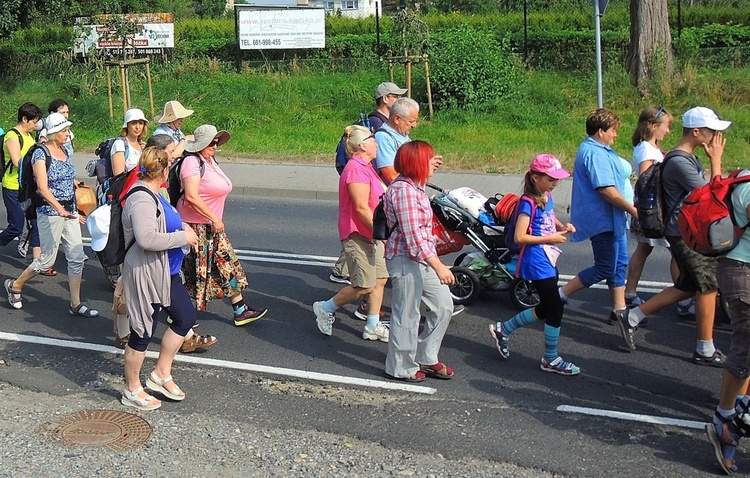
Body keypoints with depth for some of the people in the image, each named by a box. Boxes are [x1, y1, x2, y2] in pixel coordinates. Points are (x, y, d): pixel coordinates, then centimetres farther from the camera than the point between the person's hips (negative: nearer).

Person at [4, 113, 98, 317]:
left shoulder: (64, 151, 9)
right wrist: (59, 209, -35)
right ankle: (15, 285, 24)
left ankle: (76, 304, 11)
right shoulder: (40, 153, -13)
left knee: (77, 258, 3)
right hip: (50, 211, -7)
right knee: (47, 259, 1)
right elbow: (42, 187, -22)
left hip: (69, 210, 7)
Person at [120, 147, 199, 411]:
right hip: (145, 273, -11)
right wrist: (183, 237, -24)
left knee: (186, 318, 16)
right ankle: (132, 390, 21)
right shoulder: (141, 199, -23)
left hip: (166, 272, 11)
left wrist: (179, 227, 10)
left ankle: (161, 374, 28)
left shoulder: (151, 195, 9)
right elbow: (147, 238, -35)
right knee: (143, 332, 3)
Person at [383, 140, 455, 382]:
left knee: (444, 306, 15)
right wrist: (439, 266, -26)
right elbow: (413, 236, -26)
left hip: (423, 259, 11)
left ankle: (426, 358, 30)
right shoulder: (403, 190, -21)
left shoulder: (415, 187, 11)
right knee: (407, 315, 2)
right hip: (406, 259, -11)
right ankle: (401, 368, 20)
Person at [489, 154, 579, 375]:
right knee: (555, 307, -4)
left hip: (548, 261, 10)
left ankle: (502, 329, 31)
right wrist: (550, 238, -18)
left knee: (546, 308, 17)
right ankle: (551, 360, 11)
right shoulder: (529, 202, -17)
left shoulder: (547, 197, 10)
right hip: (537, 263, -10)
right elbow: (520, 237, -21)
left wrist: (562, 227, 7)